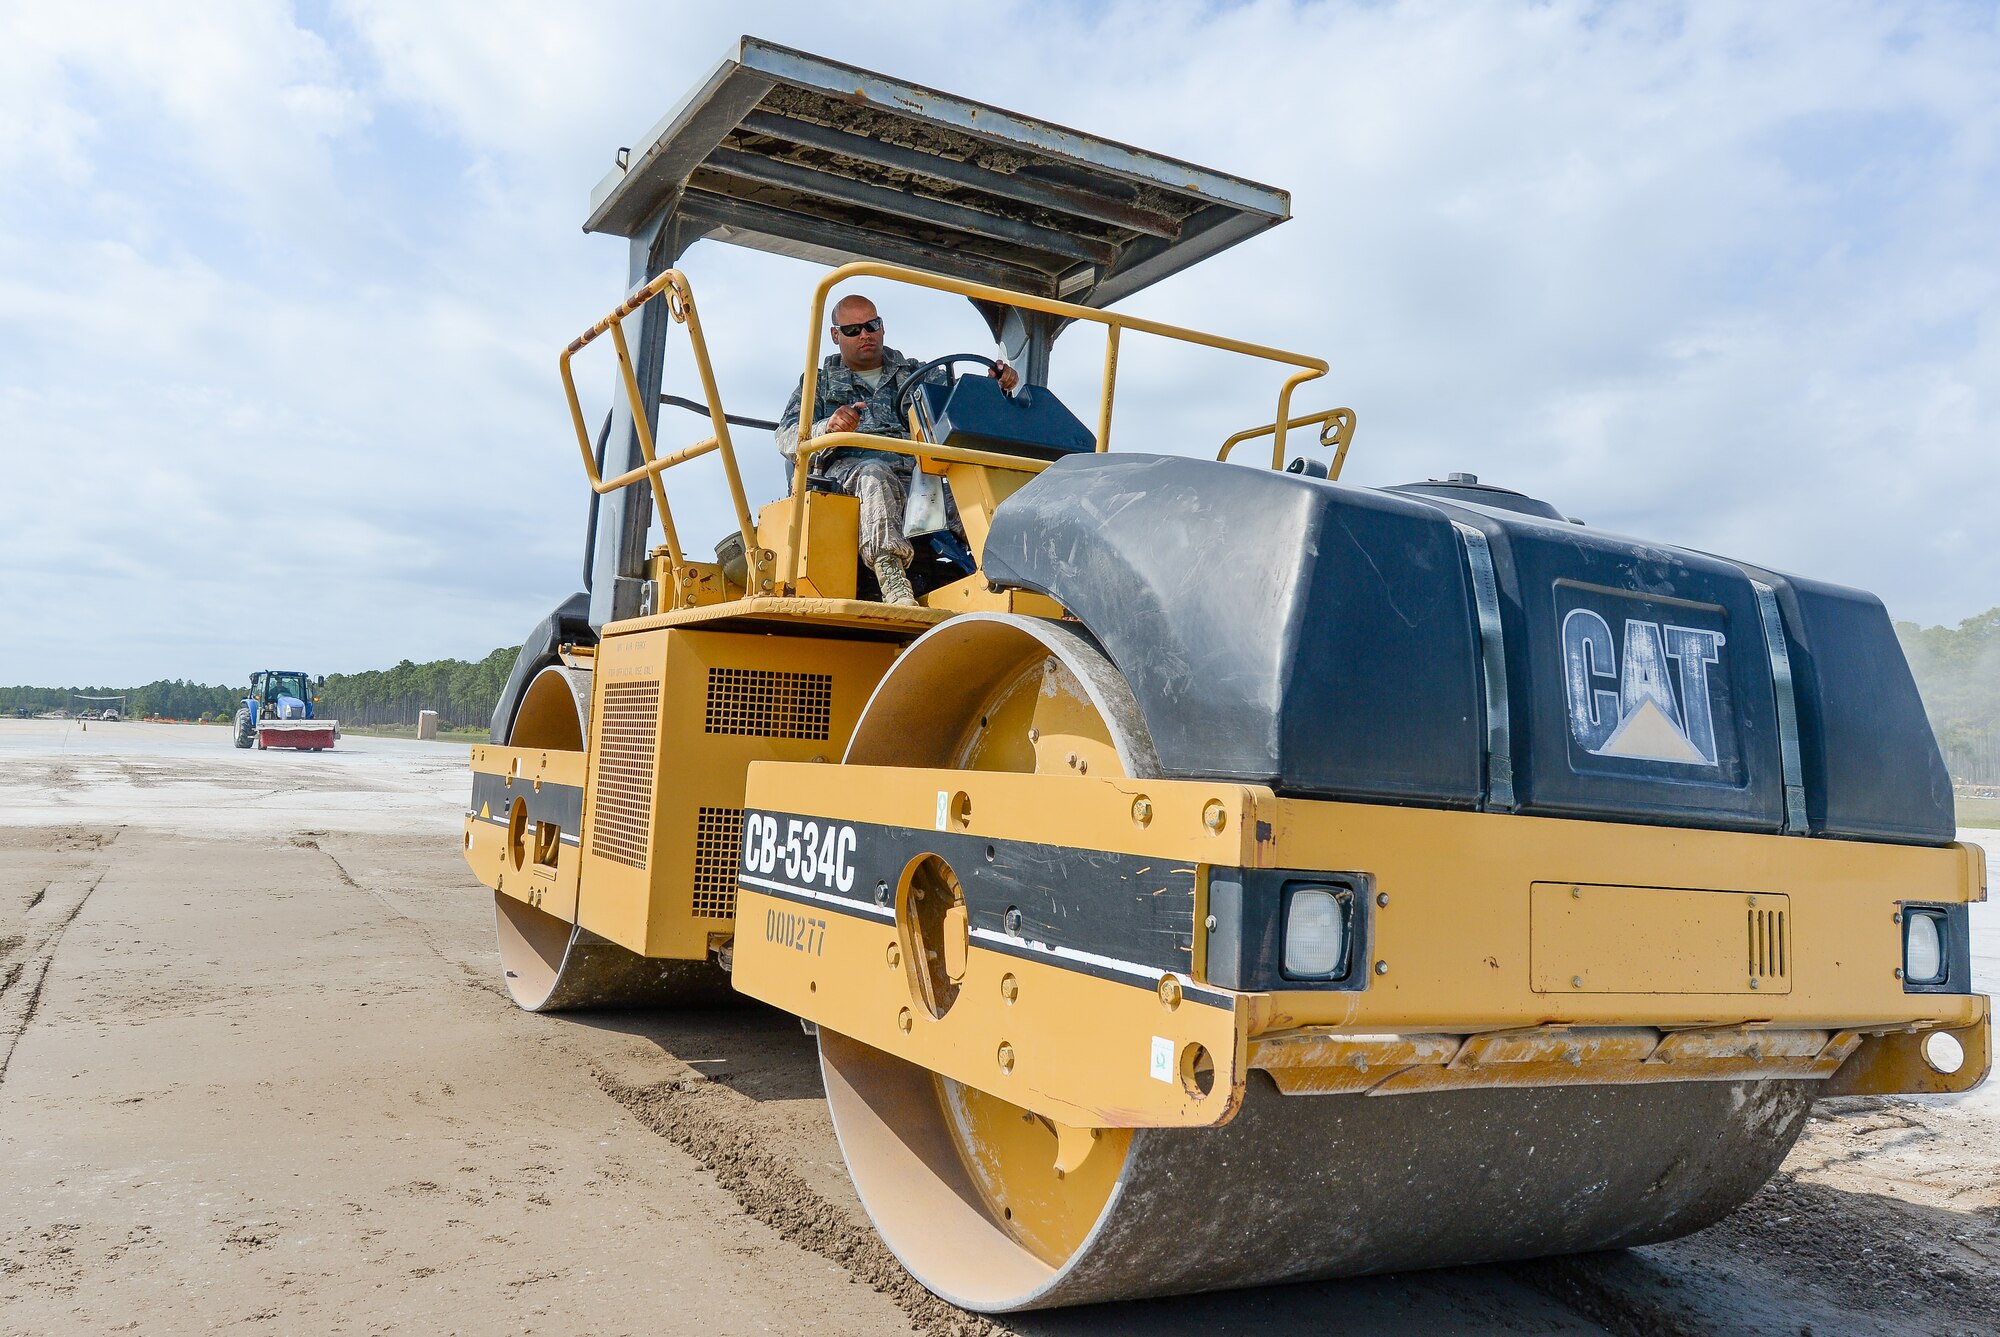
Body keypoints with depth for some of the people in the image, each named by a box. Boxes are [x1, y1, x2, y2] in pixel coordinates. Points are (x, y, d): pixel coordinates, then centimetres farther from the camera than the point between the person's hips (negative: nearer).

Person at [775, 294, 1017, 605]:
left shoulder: (915, 373, 30)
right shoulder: (819, 381, 24)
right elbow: (787, 438, 8)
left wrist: (997, 385, -6)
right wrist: (828, 428, -15)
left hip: (917, 474, 3)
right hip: (848, 471, -3)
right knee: (876, 474, -39)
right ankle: (893, 585, -53)